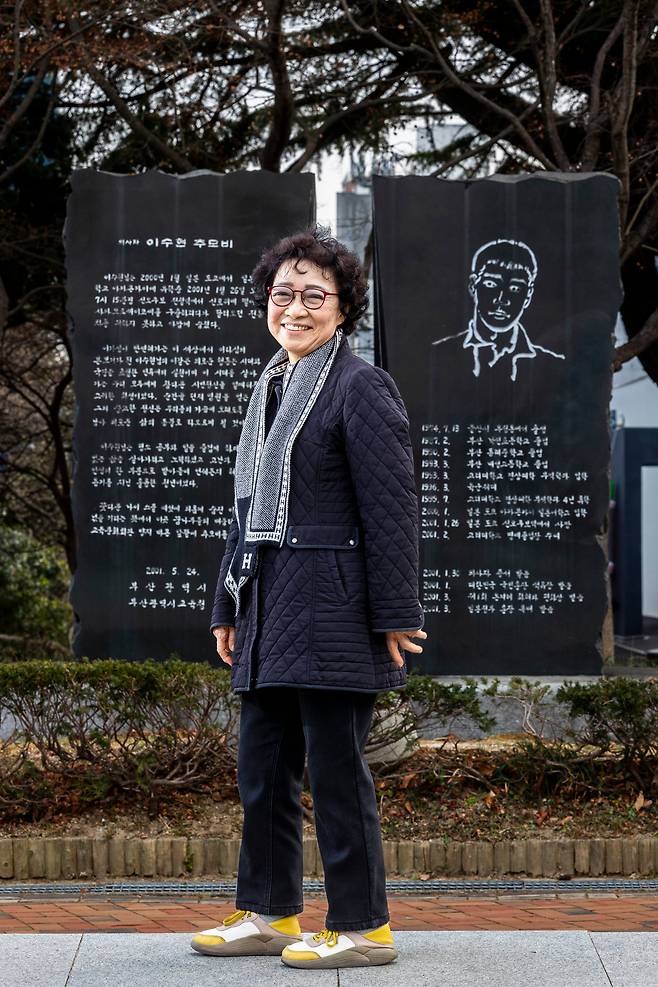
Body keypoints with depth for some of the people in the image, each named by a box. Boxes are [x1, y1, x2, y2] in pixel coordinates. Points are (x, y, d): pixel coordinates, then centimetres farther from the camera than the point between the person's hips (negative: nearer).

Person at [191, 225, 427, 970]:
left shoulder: (360, 387, -8)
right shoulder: (271, 390, 18)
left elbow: (391, 508, -12)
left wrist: (395, 615, -15)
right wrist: (229, 606, 21)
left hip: (332, 603, -9)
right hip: (270, 611, 9)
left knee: (335, 769, -4)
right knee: (262, 767, 13)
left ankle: (362, 927, 6)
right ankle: (268, 914, 24)